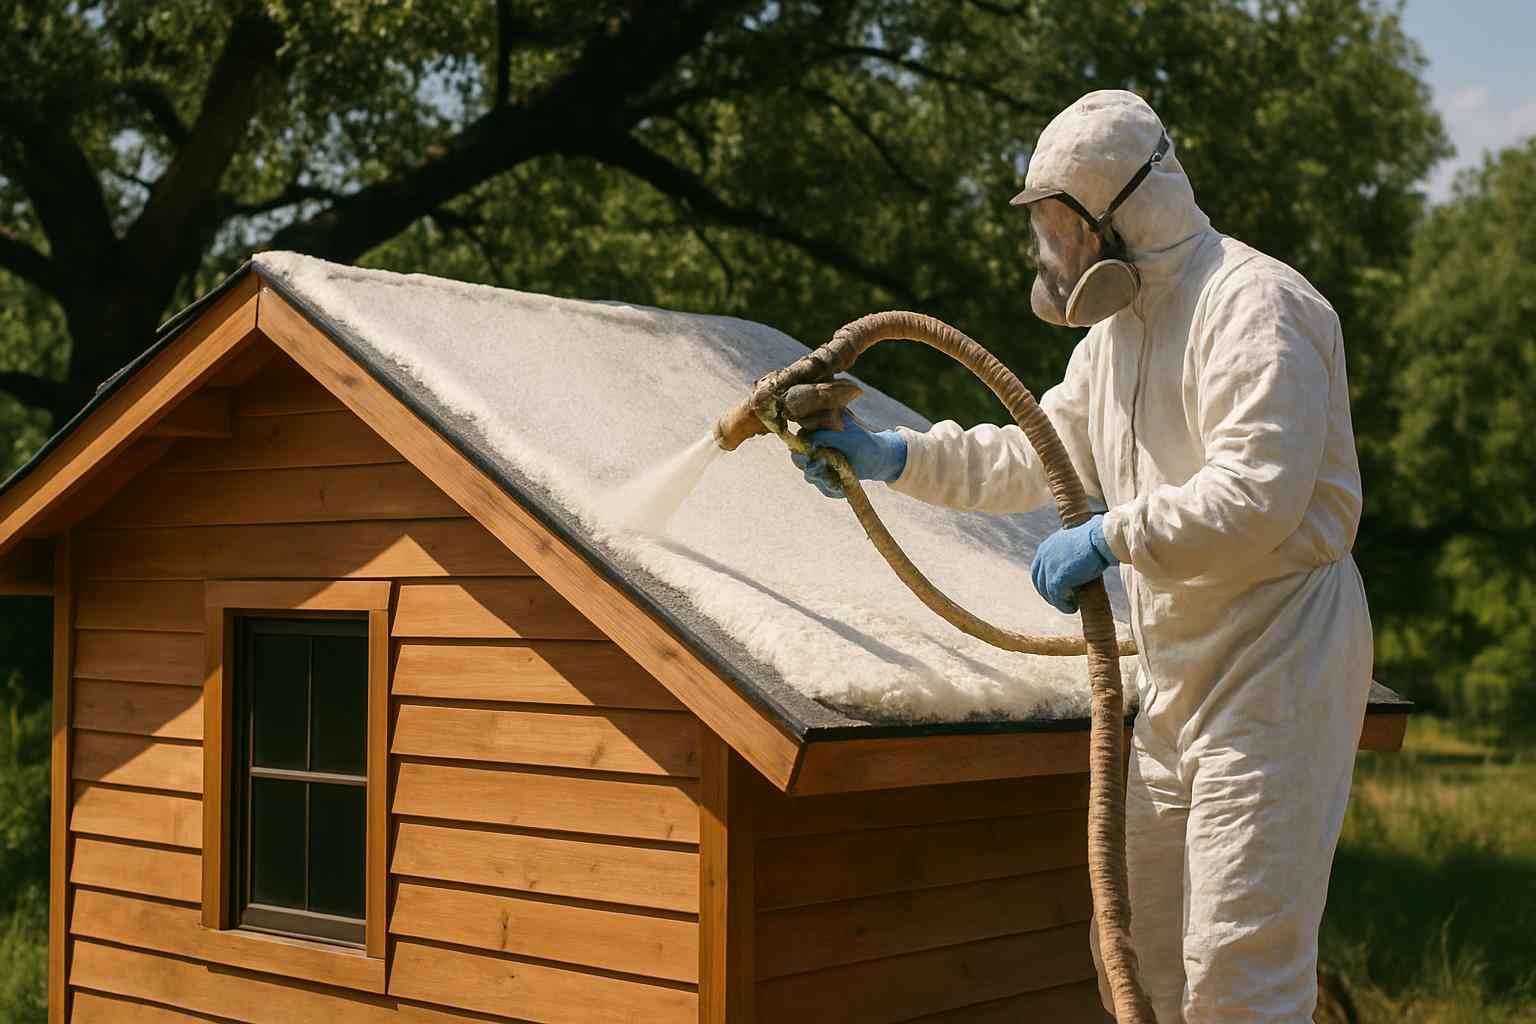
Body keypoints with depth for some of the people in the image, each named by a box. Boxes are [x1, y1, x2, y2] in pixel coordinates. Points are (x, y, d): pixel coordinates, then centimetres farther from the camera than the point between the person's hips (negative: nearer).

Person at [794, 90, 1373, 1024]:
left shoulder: (1251, 306, -17)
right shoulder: (1119, 327, 15)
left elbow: (1257, 496, -28)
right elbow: (1039, 456, 21)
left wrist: (1108, 539, -22)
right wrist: (894, 457, 13)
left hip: (1279, 649, -10)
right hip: (1182, 664, 10)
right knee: (1157, 944, 16)